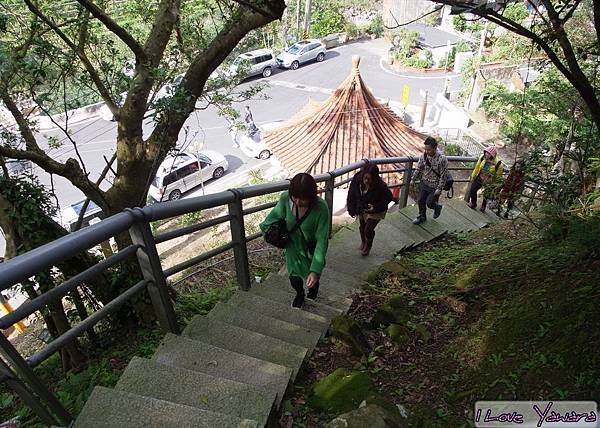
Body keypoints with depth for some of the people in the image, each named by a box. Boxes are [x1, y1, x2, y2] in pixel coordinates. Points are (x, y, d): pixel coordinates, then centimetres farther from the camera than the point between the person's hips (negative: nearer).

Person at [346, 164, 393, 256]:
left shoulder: (380, 186, -34)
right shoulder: (357, 180, -24)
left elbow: (389, 197, -18)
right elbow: (351, 195, -8)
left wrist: (376, 207, -27)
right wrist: (351, 209, -5)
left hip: (375, 212, -4)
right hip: (361, 210, 4)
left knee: (368, 230, -2)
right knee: (362, 227, 22)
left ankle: (368, 246, 32)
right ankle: (363, 242, 54)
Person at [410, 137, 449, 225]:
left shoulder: (442, 159, -26)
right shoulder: (424, 155, -11)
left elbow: (443, 176, -19)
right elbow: (418, 169, 5)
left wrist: (439, 189, -17)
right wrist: (413, 180, 9)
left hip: (434, 187, -5)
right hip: (424, 183, 5)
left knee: (429, 203, 3)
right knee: (421, 201, 14)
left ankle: (437, 207, 38)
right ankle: (422, 217, 37)